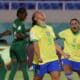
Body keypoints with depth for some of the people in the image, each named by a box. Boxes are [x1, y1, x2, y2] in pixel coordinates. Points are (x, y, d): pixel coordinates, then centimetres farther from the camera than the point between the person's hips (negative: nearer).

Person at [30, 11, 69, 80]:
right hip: (41, 60, -5)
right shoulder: (34, 29, -5)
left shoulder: (49, 28, 16)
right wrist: (39, 57, -29)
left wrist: (63, 54, 18)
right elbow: (35, 44, -15)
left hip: (53, 59, 5)